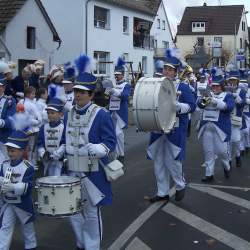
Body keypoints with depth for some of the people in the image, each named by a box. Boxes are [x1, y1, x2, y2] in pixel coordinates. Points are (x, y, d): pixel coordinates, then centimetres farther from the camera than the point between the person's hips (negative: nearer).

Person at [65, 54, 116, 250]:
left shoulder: (101, 114, -10)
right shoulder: (69, 114, 7)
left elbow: (110, 141, -12)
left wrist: (98, 149, -31)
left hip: (93, 173, -6)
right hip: (72, 171, 6)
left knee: (92, 213, 6)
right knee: (72, 211, 15)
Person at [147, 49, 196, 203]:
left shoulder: (183, 87, -2)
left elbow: (192, 106, -6)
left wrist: (177, 105, -22)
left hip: (175, 130, -5)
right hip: (157, 129, 5)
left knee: (172, 160, -4)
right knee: (159, 161, 7)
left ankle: (181, 185, 23)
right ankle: (162, 193, 18)